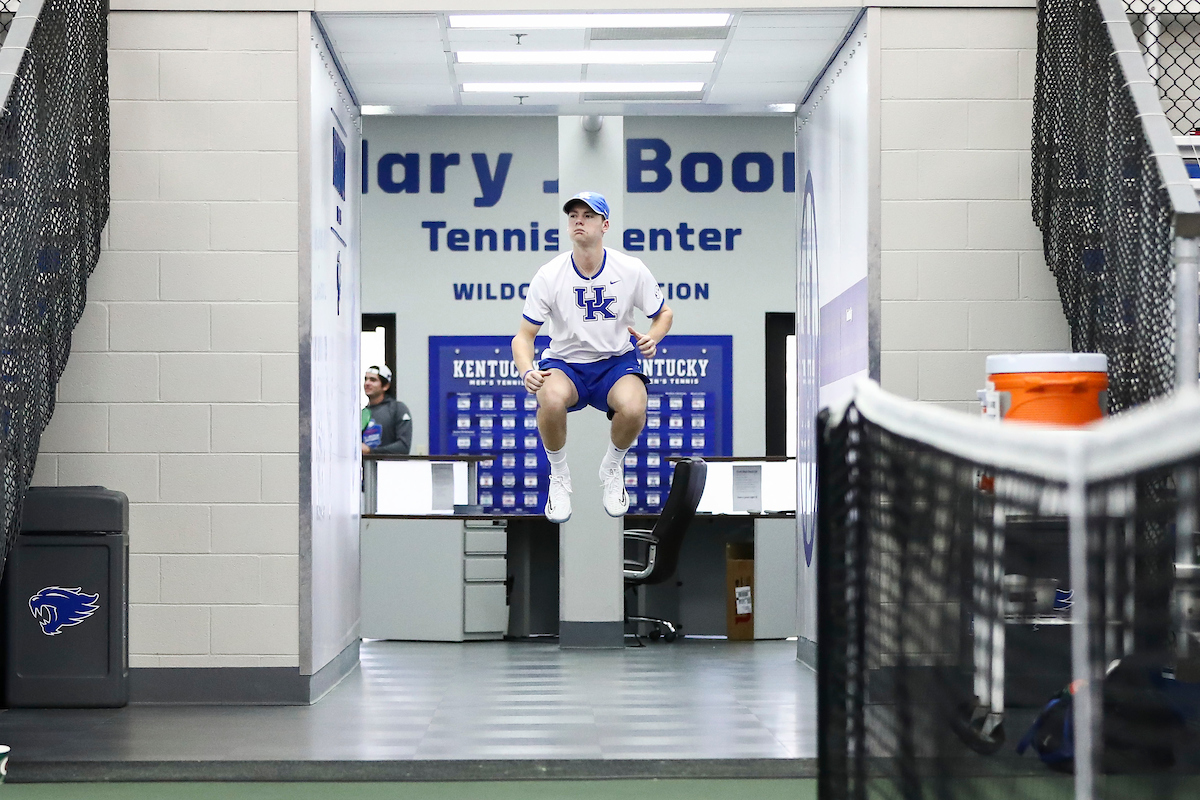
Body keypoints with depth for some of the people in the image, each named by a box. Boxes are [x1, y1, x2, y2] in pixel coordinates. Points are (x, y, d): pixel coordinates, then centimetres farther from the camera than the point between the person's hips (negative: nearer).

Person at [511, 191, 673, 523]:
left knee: (634, 409, -35)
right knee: (551, 400, -37)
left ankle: (612, 470, 1)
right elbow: (524, 336, -5)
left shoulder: (631, 269, -9)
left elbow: (664, 313, 7)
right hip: (564, 363, 0)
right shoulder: (548, 275, -10)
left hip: (617, 362, 0)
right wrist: (527, 371, -26)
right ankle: (559, 477, -7)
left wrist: (653, 337, -16)